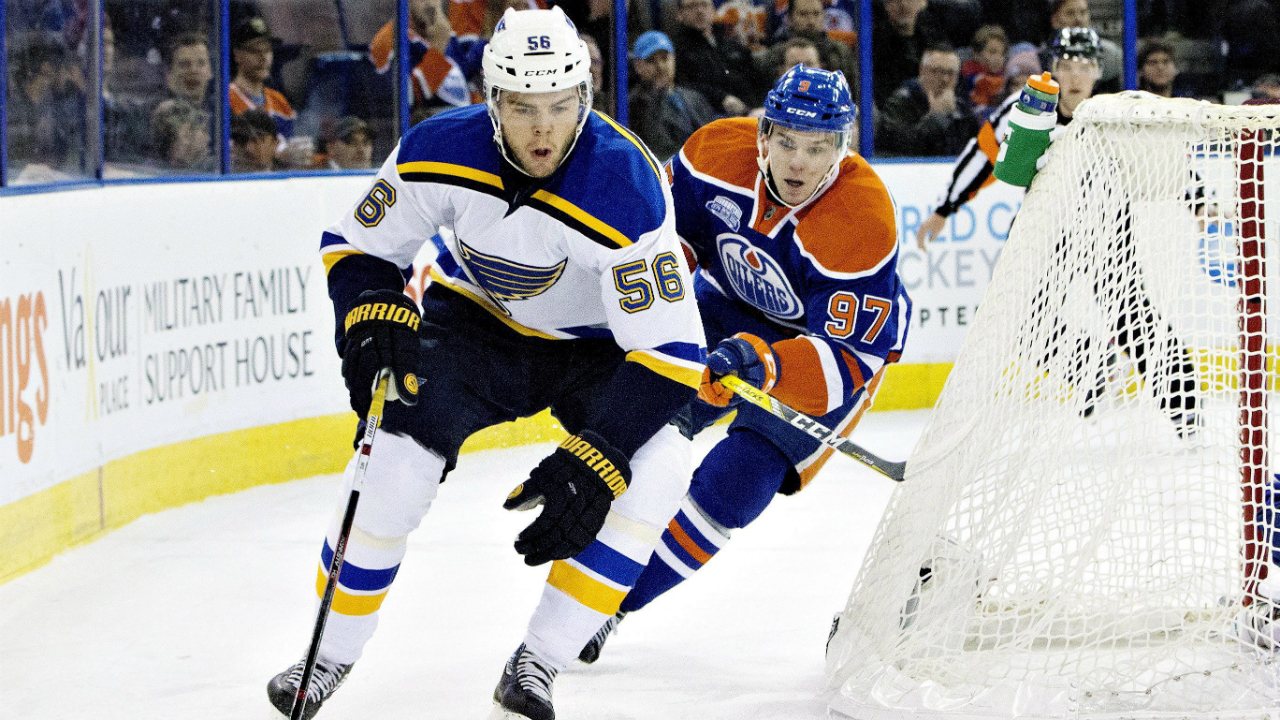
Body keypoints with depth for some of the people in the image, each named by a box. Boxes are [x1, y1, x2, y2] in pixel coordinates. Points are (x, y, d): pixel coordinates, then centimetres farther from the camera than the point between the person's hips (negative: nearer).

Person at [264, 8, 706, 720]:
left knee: (655, 469, -27)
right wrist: (374, 314, -26)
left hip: (597, 345, -2)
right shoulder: (439, 152, -23)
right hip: (475, 320, 2)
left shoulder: (627, 188, -34)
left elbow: (670, 349, -33)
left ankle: (538, 662, -15)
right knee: (396, 454, -19)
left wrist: (594, 462, -41)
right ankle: (332, 654, 3)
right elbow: (358, 244, -5)